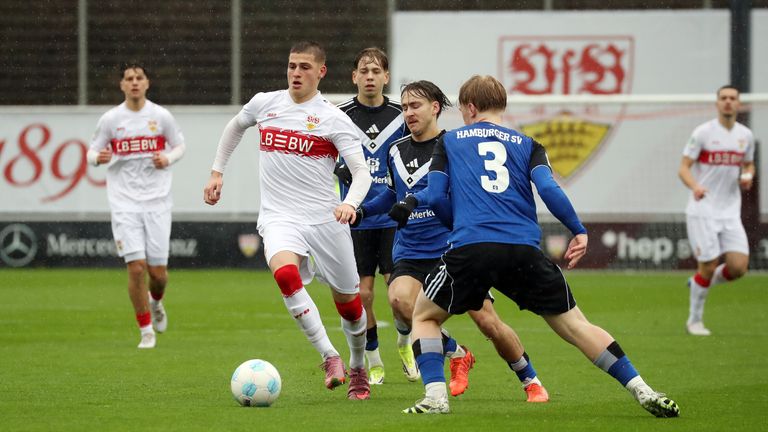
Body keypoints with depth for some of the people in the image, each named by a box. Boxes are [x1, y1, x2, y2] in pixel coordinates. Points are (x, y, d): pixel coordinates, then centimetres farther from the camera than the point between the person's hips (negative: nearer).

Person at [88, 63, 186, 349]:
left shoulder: (161, 116, 2)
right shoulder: (110, 119, 1)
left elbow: (179, 145, 14)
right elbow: (93, 152, 9)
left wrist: (168, 158, -8)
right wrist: (98, 158, -15)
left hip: (157, 201, 1)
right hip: (124, 203, -1)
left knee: (158, 270, 0)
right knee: (136, 267, -11)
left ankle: (155, 303, 36)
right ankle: (146, 330, 4)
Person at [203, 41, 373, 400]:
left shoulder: (333, 119, -4)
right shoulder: (265, 103, 7)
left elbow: (361, 172, -9)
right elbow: (235, 127, 29)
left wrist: (350, 204, -29)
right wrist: (217, 172, 25)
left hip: (325, 218, -1)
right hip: (279, 218, 1)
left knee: (347, 301, 6)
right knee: (285, 273, -31)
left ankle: (358, 368, 34)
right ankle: (329, 357, -24)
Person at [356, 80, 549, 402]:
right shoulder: (397, 151, 12)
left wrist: (413, 200, -38)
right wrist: (363, 210, 15)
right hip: (410, 253, 4)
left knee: (488, 321, -9)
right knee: (400, 299, -27)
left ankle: (531, 382, 16)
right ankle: (456, 355, -4)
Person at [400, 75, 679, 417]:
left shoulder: (449, 142, 17)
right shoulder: (526, 144, 19)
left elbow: (435, 197, 10)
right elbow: (548, 189, 2)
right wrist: (579, 231, 9)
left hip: (470, 248, -2)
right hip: (524, 251, 2)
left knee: (424, 316, 20)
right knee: (574, 325, 8)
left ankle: (435, 396, 1)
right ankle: (642, 391, -1)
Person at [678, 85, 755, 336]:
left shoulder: (745, 135, 8)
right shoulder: (703, 133, -7)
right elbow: (684, 168, -8)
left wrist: (747, 177, -1)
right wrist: (695, 186, -28)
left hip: (730, 212, 4)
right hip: (702, 211, -4)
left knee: (739, 267, -7)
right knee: (708, 267, -6)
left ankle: (700, 283, 22)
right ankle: (695, 320, 13)